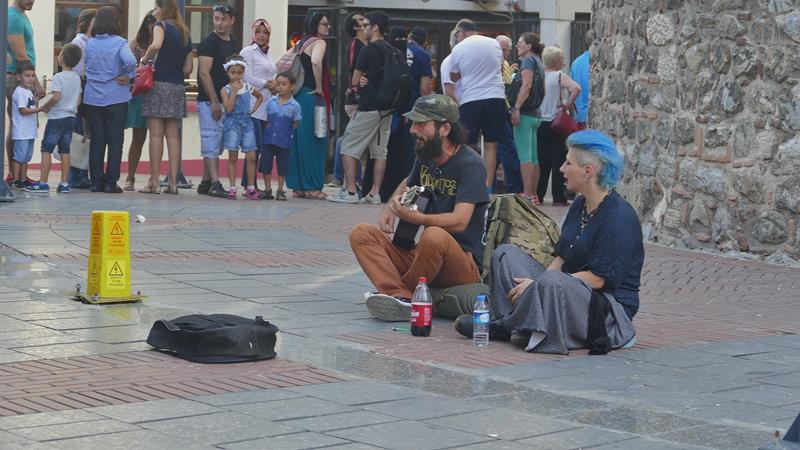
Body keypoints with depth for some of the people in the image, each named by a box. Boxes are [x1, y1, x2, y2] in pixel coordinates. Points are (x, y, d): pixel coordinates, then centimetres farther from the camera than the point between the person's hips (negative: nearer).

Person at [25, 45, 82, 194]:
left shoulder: (59, 77, -13)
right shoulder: (77, 78, 8)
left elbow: (56, 97, -22)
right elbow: (78, 100, 11)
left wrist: (45, 107, -7)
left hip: (57, 117, -6)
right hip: (71, 117, 6)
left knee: (46, 149, -1)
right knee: (65, 151, 9)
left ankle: (43, 183, -3)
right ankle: (64, 183, 6)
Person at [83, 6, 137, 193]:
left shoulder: (89, 43, 5)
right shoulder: (119, 42, -9)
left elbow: (82, 67, 8)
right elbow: (129, 61, -24)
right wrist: (127, 76, -8)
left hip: (93, 99, 4)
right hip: (116, 99, -4)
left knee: (96, 141, 8)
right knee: (115, 141, 3)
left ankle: (96, 181, 8)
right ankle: (111, 183, 1)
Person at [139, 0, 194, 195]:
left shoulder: (161, 25, -2)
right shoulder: (185, 33, 16)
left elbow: (156, 46, -24)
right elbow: (188, 68, 14)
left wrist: (144, 60, -8)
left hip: (159, 83, -6)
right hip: (178, 86, 6)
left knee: (156, 134, -4)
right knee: (173, 135, 6)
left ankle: (154, 181, -6)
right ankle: (173, 182, 2)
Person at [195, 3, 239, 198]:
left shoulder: (233, 43, 14)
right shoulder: (208, 43, -9)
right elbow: (204, 73, -15)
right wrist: (214, 101, -18)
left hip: (225, 101, 8)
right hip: (209, 101, -8)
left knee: (215, 145, 10)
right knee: (211, 141, -9)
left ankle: (205, 183, 15)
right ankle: (215, 184, -12)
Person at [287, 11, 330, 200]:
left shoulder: (301, 43, 17)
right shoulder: (319, 42, -8)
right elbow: (316, 62, -28)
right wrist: (319, 87, -17)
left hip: (298, 96, 8)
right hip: (312, 97, -8)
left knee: (300, 141, 11)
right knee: (314, 141, -4)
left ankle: (297, 186, 13)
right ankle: (312, 187, -2)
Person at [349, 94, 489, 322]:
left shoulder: (470, 164, -13)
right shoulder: (425, 156, 10)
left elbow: (459, 222, -26)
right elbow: (408, 184, 34)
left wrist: (412, 216, -40)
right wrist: (391, 206, 10)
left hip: (465, 264, -8)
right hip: (420, 253, 8)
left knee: (435, 236, -40)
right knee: (361, 233, -8)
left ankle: (402, 291, -14)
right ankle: (401, 297, -31)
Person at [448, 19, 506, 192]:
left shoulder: (458, 49, -1)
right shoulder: (494, 44, 7)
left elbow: (454, 77, 11)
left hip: (470, 100, -2)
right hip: (496, 97, 2)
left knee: (468, 145, 5)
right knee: (491, 145, 3)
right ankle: (488, 186, -1)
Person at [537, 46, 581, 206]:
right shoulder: (560, 76, -9)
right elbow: (576, 88, -25)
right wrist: (567, 104, -13)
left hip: (540, 123, 5)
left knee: (542, 161, 11)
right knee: (558, 161, 0)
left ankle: (538, 195, 13)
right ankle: (558, 197, -1)